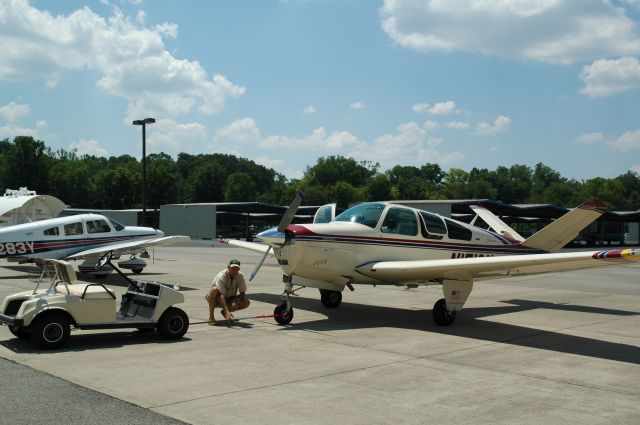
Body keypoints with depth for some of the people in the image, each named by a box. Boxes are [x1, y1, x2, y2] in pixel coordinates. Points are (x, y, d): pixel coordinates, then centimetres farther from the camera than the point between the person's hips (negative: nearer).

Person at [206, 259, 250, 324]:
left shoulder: (240, 276, -13)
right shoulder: (221, 276, -27)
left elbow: (242, 293, -11)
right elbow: (221, 295, -38)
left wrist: (237, 302, -33)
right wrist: (227, 311, -50)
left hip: (229, 299, 5)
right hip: (217, 300, -5)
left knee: (246, 302, -20)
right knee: (215, 289, -37)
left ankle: (224, 312, 4)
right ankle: (211, 317, -24)